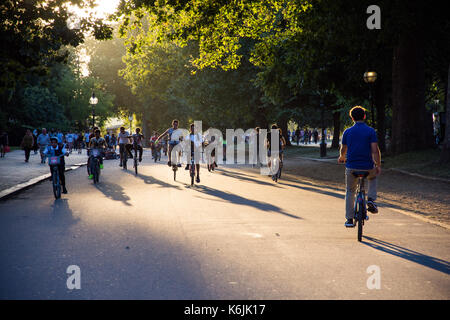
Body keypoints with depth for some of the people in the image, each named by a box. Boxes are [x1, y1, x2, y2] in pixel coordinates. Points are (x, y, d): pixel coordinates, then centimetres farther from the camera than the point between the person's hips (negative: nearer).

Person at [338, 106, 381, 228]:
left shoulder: (347, 132, 3)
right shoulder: (371, 131, -3)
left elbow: (343, 150, 13)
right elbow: (375, 150, -9)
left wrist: (342, 158, 34)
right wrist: (378, 166, -1)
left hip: (351, 167, 1)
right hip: (368, 167, -1)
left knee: (350, 191, 18)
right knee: (373, 177, 34)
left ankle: (349, 219, 14)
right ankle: (371, 200, 14)